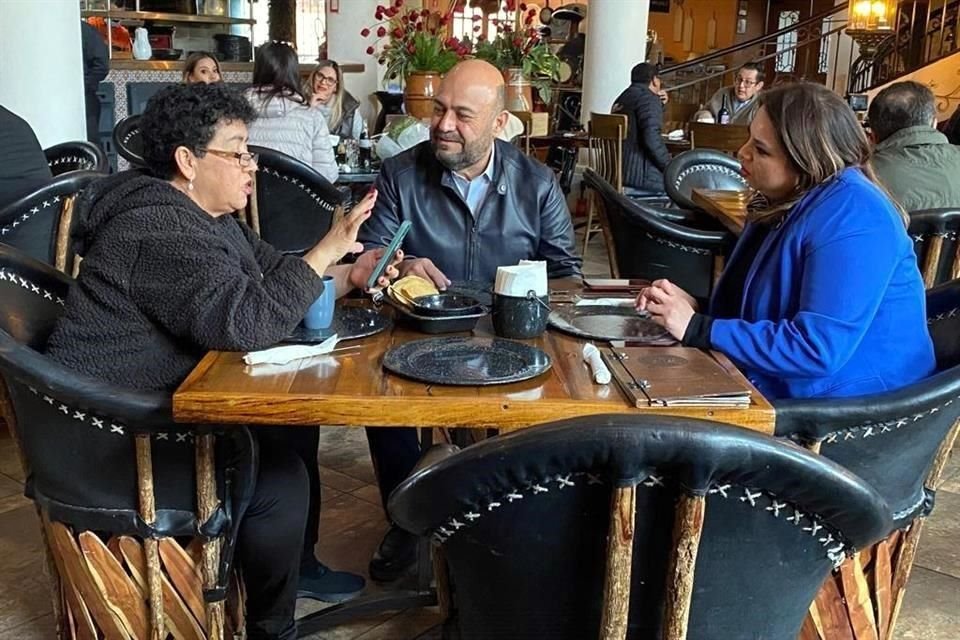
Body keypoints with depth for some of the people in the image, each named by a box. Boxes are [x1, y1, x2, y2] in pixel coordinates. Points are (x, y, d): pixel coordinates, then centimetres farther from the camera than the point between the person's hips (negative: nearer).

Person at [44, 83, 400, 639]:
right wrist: (327, 250, -27)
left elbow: (273, 275, 16)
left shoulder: (207, 215, 9)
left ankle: (300, 563, 28)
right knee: (278, 477, -21)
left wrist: (348, 276, -1)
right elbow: (246, 321, -35)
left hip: (172, 396, 11)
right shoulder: (162, 231, -25)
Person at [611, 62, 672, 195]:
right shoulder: (649, 98, -9)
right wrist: (670, 167, -12)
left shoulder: (623, 98, 20)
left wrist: (659, 104, 26)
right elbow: (652, 138, -21)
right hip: (639, 174, -10)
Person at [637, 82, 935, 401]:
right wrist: (695, 307, -3)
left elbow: (819, 348, -28)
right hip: (785, 397, 8)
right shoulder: (790, 202, 8)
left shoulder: (851, 215, -21)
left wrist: (697, 329, -22)